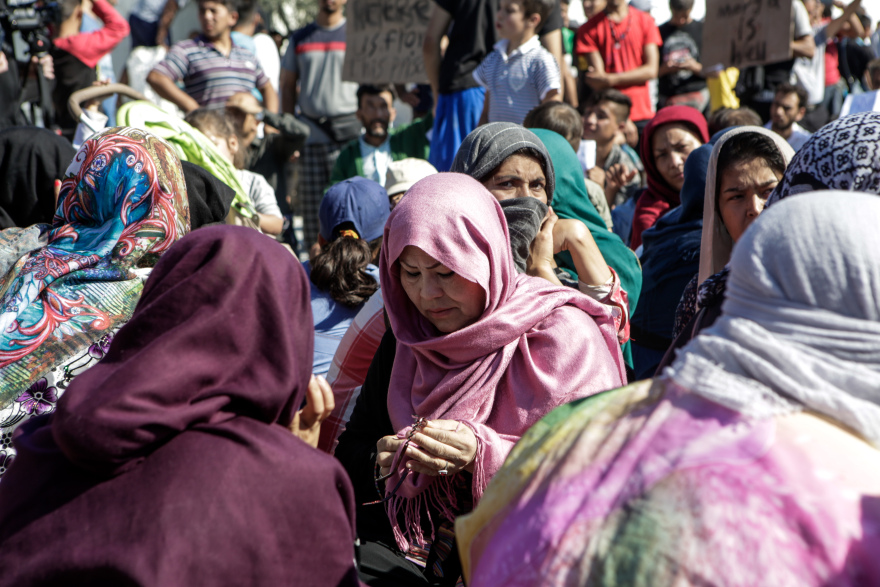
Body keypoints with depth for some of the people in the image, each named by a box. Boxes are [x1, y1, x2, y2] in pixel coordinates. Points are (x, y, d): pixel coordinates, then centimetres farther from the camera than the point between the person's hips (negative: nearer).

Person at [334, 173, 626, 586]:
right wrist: (380, 461, -12)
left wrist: (485, 454, -24)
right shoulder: (404, 343, 12)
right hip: (419, 547, 4)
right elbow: (351, 455, 12)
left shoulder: (563, 334, -6)